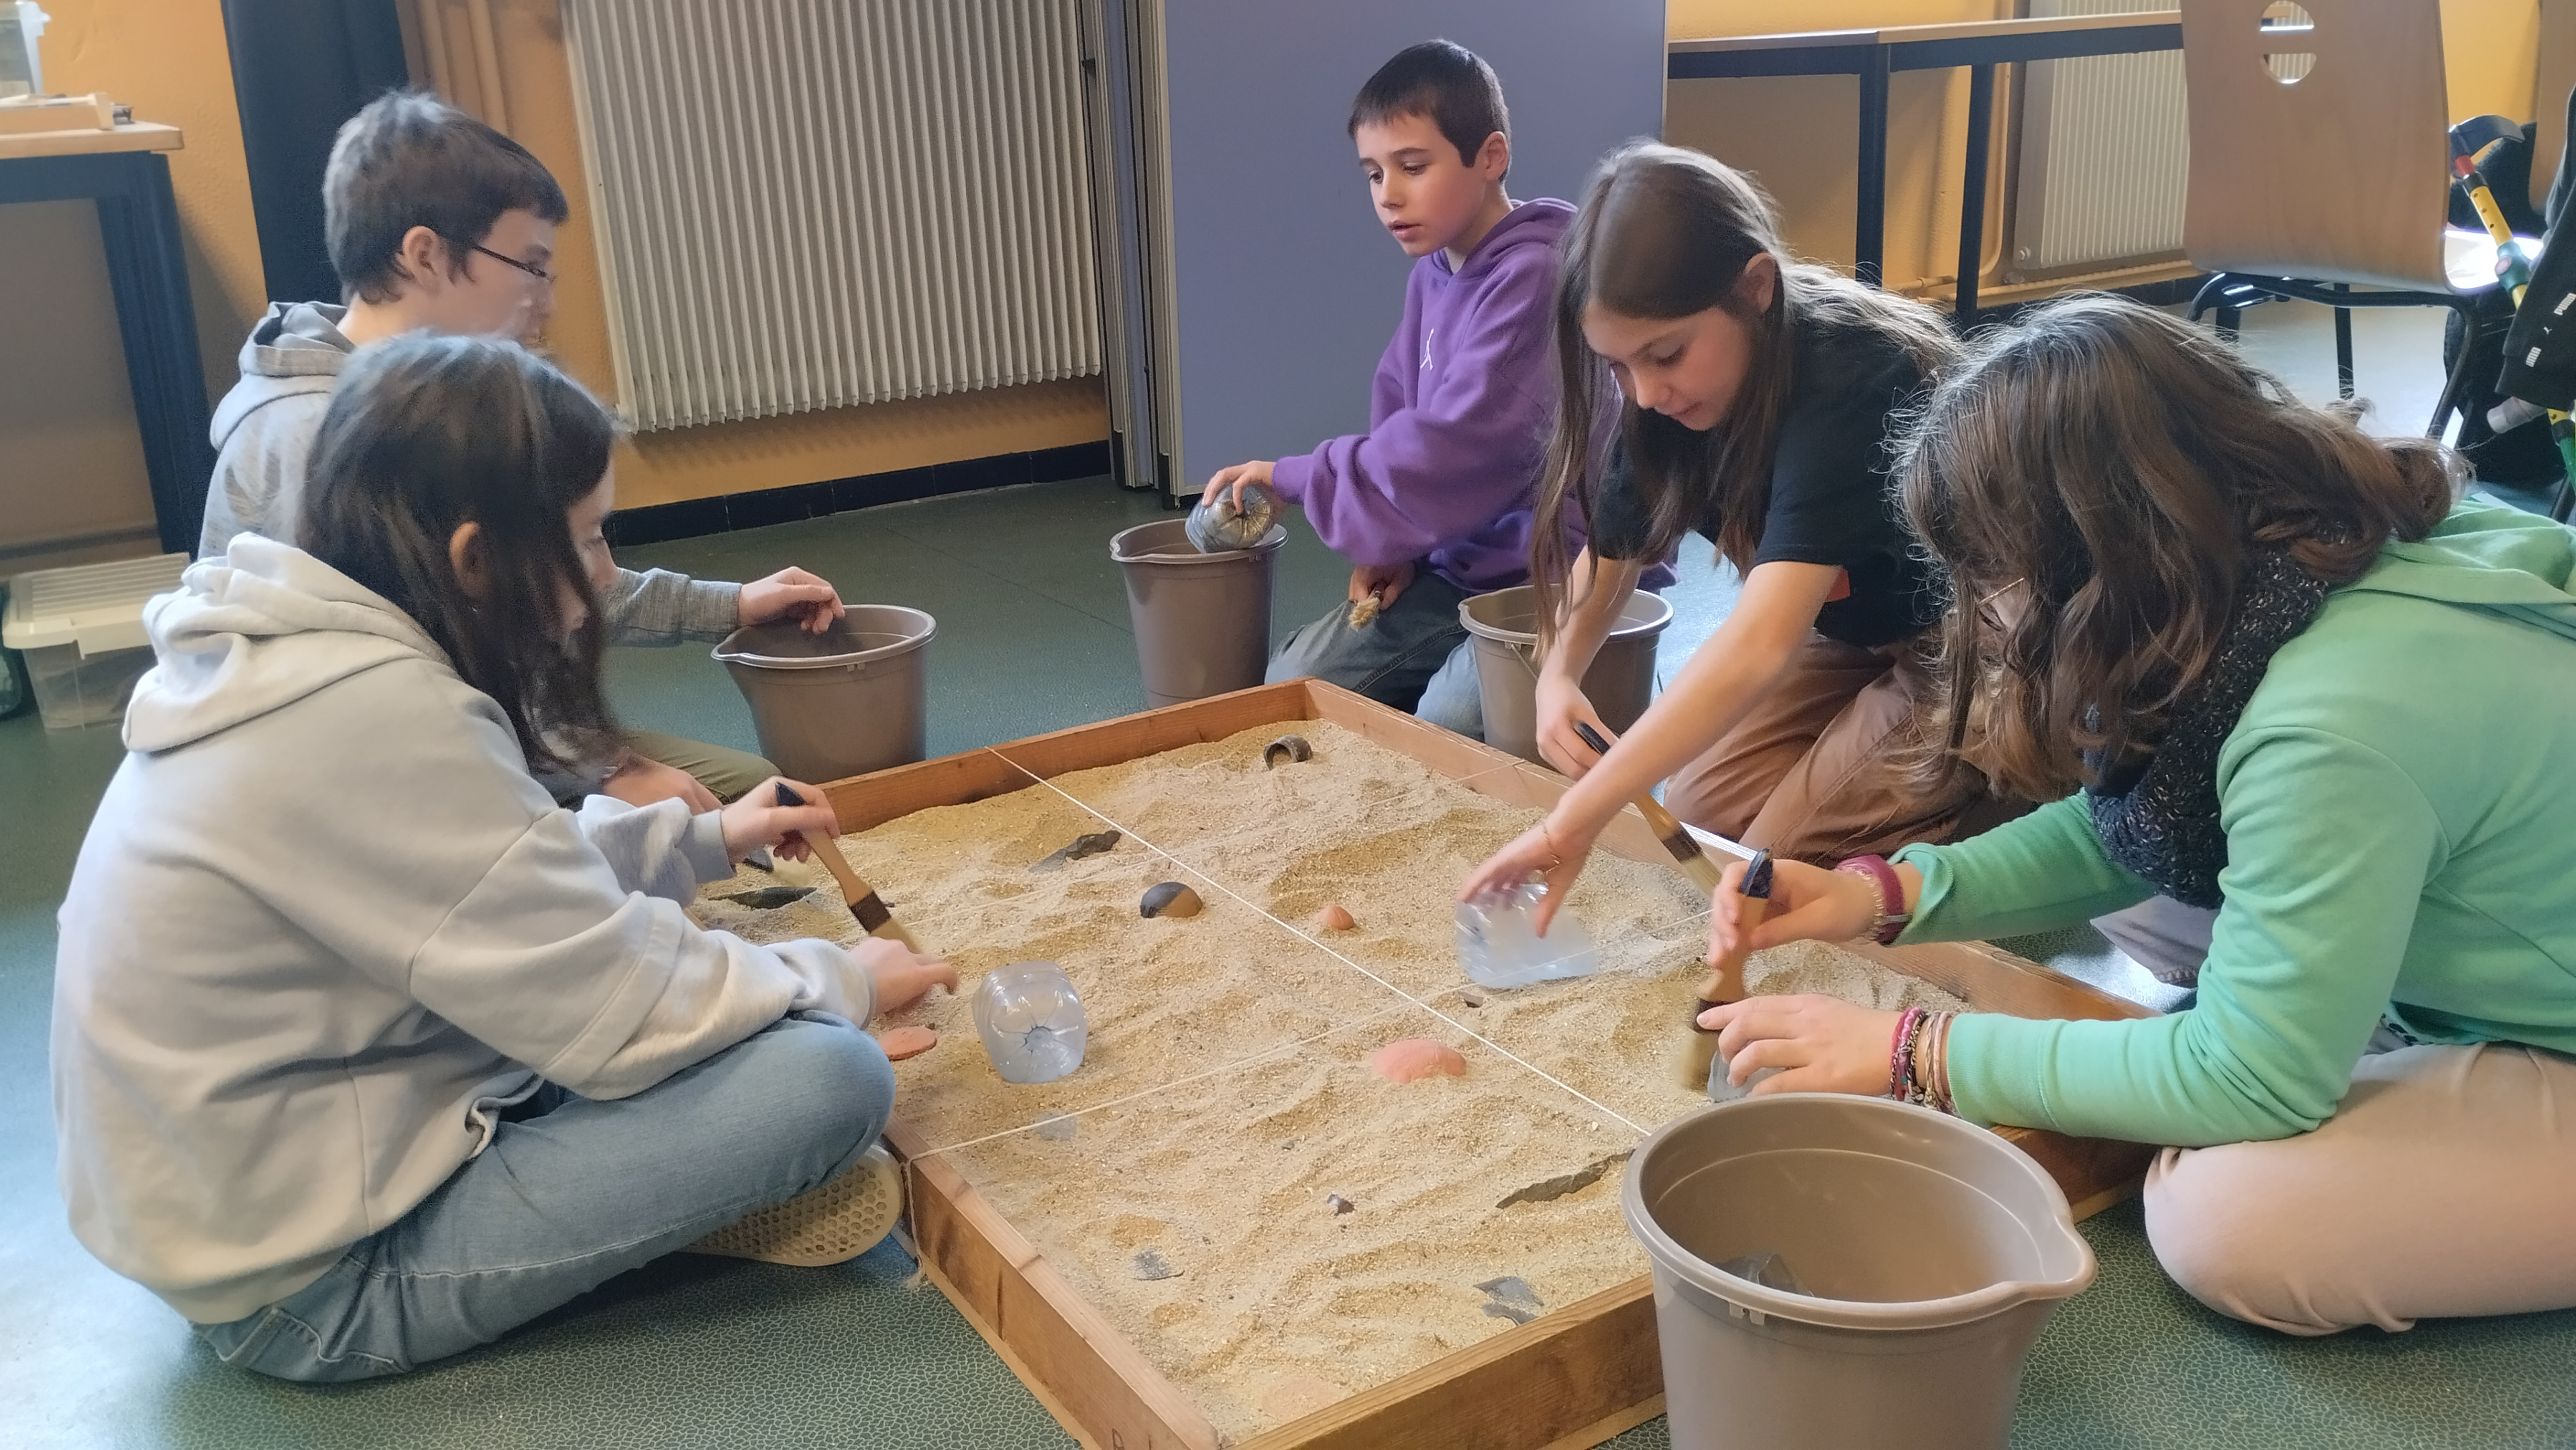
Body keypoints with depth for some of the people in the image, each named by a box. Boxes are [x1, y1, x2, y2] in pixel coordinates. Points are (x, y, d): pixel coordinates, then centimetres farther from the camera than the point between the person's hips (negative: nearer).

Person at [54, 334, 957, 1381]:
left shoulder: (286, 655, 0)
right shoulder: (374, 714, -28)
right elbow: (619, 1017, -23)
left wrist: (704, 839, 14)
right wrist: (841, 981, -7)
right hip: (313, 1289, -10)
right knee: (832, 1077, -19)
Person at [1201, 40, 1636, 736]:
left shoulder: (1535, 276, -20)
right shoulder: (1432, 274, 8)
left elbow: (1455, 450, -26)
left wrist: (1295, 478, -16)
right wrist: (1392, 545, -4)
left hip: (1556, 577, -8)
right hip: (1454, 566, 8)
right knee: (1289, 688, -1)